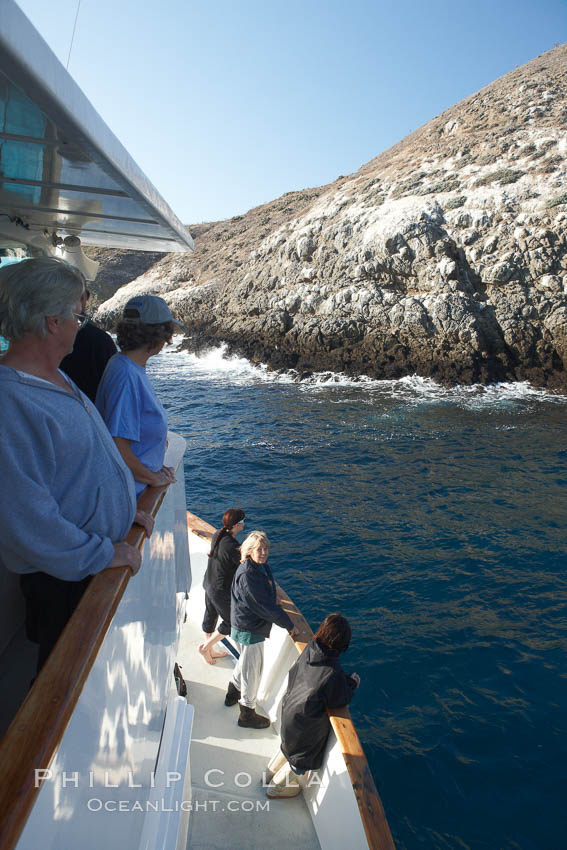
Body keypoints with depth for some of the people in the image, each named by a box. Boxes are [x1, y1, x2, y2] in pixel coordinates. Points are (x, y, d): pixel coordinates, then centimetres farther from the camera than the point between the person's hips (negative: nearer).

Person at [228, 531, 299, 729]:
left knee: (246, 662, 29)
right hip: (249, 629, -10)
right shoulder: (247, 575, -30)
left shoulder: (261, 566, 0)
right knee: (253, 669, 7)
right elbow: (263, 606, -27)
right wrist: (289, 625, -20)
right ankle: (247, 714, 25)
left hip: (246, 625, 10)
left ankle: (233, 694, 52)